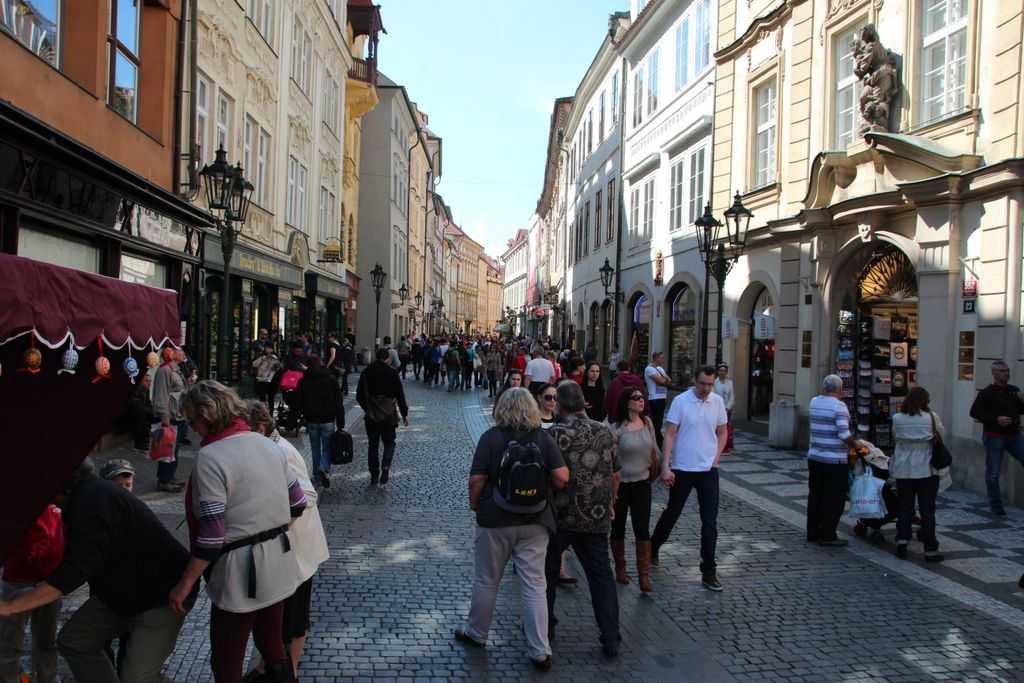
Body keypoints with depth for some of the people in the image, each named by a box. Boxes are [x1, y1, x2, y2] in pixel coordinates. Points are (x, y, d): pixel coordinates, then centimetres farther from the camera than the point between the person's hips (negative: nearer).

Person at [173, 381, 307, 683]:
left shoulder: (210, 457, -18)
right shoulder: (268, 444, 3)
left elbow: (211, 537, -20)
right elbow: (298, 503, 8)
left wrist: (185, 583, -10)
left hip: (241, 573, -7)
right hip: (278, 564, 7)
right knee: (272, 644, 23)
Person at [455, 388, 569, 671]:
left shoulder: (491, 437, -9)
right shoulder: (543, 438, -3)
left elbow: (476, 479, -13)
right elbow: (562, 477, -10)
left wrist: (474, 504, 4)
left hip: (495, 520, -1)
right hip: (535, 521, 2)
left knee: (487, 581, 16)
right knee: (535, 585, 7)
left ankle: (476, 633, 34)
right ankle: (540, 651, 11)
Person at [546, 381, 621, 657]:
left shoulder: (555, 434, -12)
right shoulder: (605, 433, 3)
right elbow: (615, 475, 10)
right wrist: (610, 504, 23)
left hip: (559, 516, -3)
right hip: (597, 518, 3)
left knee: (548, 571, 16)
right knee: (601, 575, 8)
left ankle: (544, 625, 29)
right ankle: (611, 639, 7)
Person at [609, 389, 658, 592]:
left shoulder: (647, 423, 0)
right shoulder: (617, 428, -14)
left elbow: (654, 449, 13)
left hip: (642, 482, 3)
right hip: (620, 484, -3)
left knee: (643, 529, -2)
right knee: (618, 528, 12)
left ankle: (644, 576, 4)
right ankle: (620, 569, 30)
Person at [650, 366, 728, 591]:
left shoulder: (717, 401, 1)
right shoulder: (680, 401, -10)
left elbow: (722, 432, 13)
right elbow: (669, 434, -10)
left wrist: (716, 458, 1)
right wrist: (665, 467, -15)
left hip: (708, 470, 3)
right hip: (682, 469, -2)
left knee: (710, 522, 1)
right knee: (672, 513, 12)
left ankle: (709, 571, 10)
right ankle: (653, 548, 37)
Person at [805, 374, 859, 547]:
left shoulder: (813, 402, 5)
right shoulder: (839, 406, -15)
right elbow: (844, 434, -19)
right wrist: (855, 444, -4)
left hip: (814, 457, 7)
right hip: (834, 461, -7)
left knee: (815, 496, 14)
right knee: (834, 499, 3)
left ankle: (813, 533, 21)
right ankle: (828, 536, 6)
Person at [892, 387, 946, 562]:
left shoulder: (897, 419, -5)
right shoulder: (931, 417, -10)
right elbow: (941, 434, 5)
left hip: (903, 471, 2)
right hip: (927, 470, -1)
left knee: (905, 508, 12)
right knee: (927, 510, 5)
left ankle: (902, 542, 6)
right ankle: (930, 549, 9)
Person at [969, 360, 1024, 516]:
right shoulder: (987, 393, -7)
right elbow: (974, 412, -10)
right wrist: (995, 419, -20)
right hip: (994, 437, -5)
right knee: (993, 474, 2)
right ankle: (996, 507, 16)